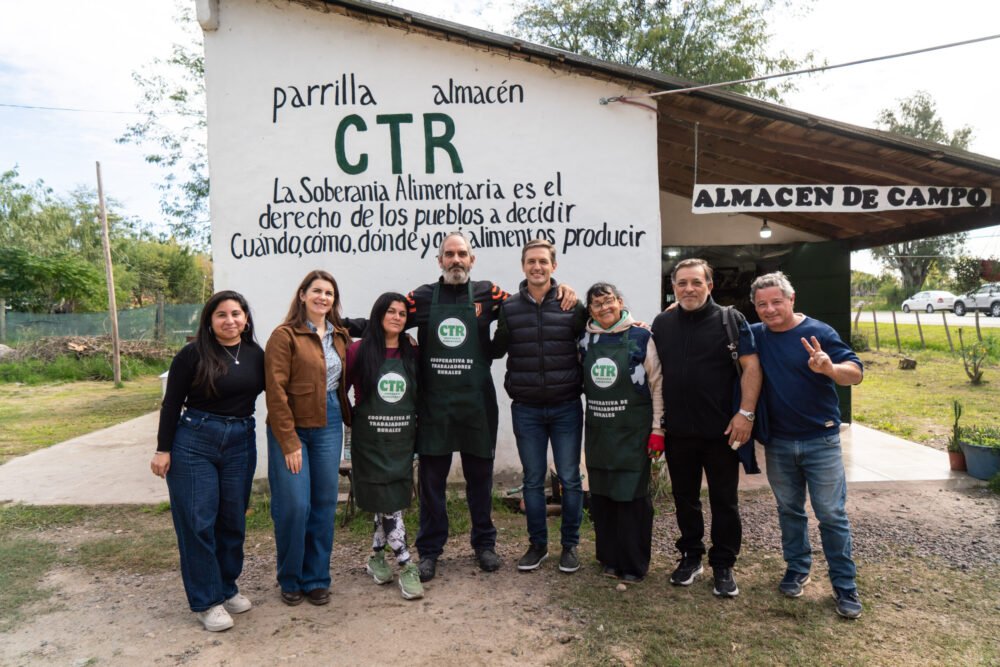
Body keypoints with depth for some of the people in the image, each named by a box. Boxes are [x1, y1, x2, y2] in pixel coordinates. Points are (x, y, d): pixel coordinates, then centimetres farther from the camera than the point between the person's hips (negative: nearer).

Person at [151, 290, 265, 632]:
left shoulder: (255, 354, 4)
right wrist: (163, 449, -5)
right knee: (197, 522, 1)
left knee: (233, 520, 11)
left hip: (241, 443, 4)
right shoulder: (193, 354, -6)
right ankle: (206, 601, 14)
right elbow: (172, 403, -4)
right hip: (194, 442, -3)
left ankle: (227, 588, 29)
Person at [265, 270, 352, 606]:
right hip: (291, 429, -5)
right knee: (293, 506, -3)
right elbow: (276, 392, -12)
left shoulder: (340, 336, 11)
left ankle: (316, 579, 23)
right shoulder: (285, 335, -7)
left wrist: (347, 417, 5)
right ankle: (290, 581, 18)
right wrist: (289, 442, -14)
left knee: (324, 505, 8)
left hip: (329, 426, 5)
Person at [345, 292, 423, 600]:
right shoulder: (359, 351, -4)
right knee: (388, 504, -5)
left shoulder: (412, 354, 6)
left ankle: (376, 558, 29)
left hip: (402, 439, 4)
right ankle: (406, 566, 3)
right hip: (370, 440, -3)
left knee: (393, 503, 9)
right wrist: (351, 418, -3)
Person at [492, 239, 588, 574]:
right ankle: (537, 543, 27)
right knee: (532, 479, 11)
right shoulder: (509, 307, 1)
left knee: (570, 479, 7)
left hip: (566, 407, -1)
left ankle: (570, 545, 23)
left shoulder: (571, 305, -2)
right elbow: (495, 351, 4)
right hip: (526, 409, 1)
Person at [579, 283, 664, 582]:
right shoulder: (585, 340, 6)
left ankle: (633, 565, 15)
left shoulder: (641, 338, -5)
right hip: (598, 431, 4)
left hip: (633, 431, -4)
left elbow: (657, 385, -5)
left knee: (633, 496, 0)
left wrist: (657, 430, -7)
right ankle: (609, 558, 26)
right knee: (601, 495, 10)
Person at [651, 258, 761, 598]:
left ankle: (723, 565, 22)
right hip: (677, 430, 4)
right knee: (684, 497, 14)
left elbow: (751, 366, -7)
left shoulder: (730, 320, -4)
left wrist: (746, 413, -14)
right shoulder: (662, 323, 8)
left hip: (721, 430, -3)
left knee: (724, 501, 7)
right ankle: (690, 556, 30)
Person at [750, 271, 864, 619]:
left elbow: (857, 372, -17)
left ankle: (845, 585, 16)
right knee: (789, 510, 16)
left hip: (820, 440, -3)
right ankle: (797, 568, 33)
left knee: (832, 514, 3)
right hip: (778, 442, 3)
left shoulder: (819, 333, -11)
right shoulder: (755, 335, -1)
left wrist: (830, 368, -39)